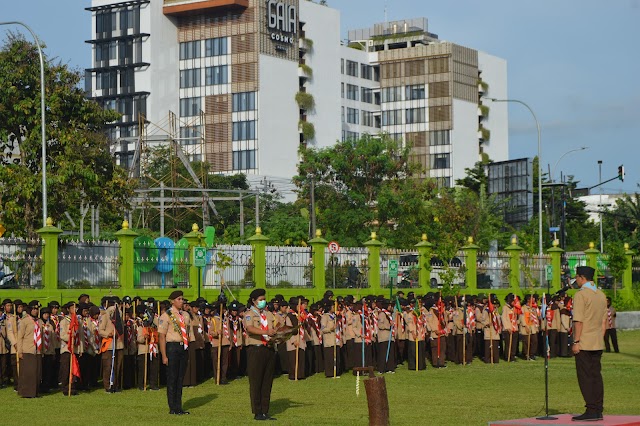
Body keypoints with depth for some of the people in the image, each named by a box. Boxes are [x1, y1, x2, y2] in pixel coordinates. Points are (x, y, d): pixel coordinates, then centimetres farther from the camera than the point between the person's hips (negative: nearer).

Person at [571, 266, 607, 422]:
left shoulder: (581, 295, -12)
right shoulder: (601, 295, 12)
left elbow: (579, 321, -17)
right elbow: (604, 320, 14)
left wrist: (576, 341, -15)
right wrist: (600, 338, 18)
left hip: (584, 343, -8)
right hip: (598, 343, 8)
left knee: (585, 377, -5)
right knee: (596, 375, 9)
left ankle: (591, 411, -8)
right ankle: (598, 411, 9)